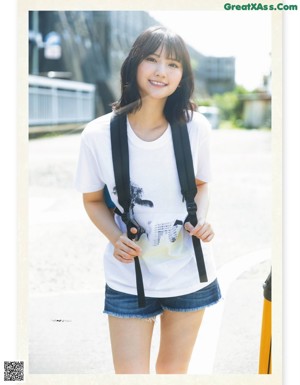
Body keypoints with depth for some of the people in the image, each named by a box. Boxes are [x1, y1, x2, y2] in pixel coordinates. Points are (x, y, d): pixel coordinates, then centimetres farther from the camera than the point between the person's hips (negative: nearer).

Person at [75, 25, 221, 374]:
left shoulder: (196, 128, -9)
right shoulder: (98, 135, -15)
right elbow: (92, 200, 0)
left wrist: (202, 219, -10)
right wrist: (115, 238, -18)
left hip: (189, 273, 2)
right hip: (129, 278, -2)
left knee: (174, 368, 21)